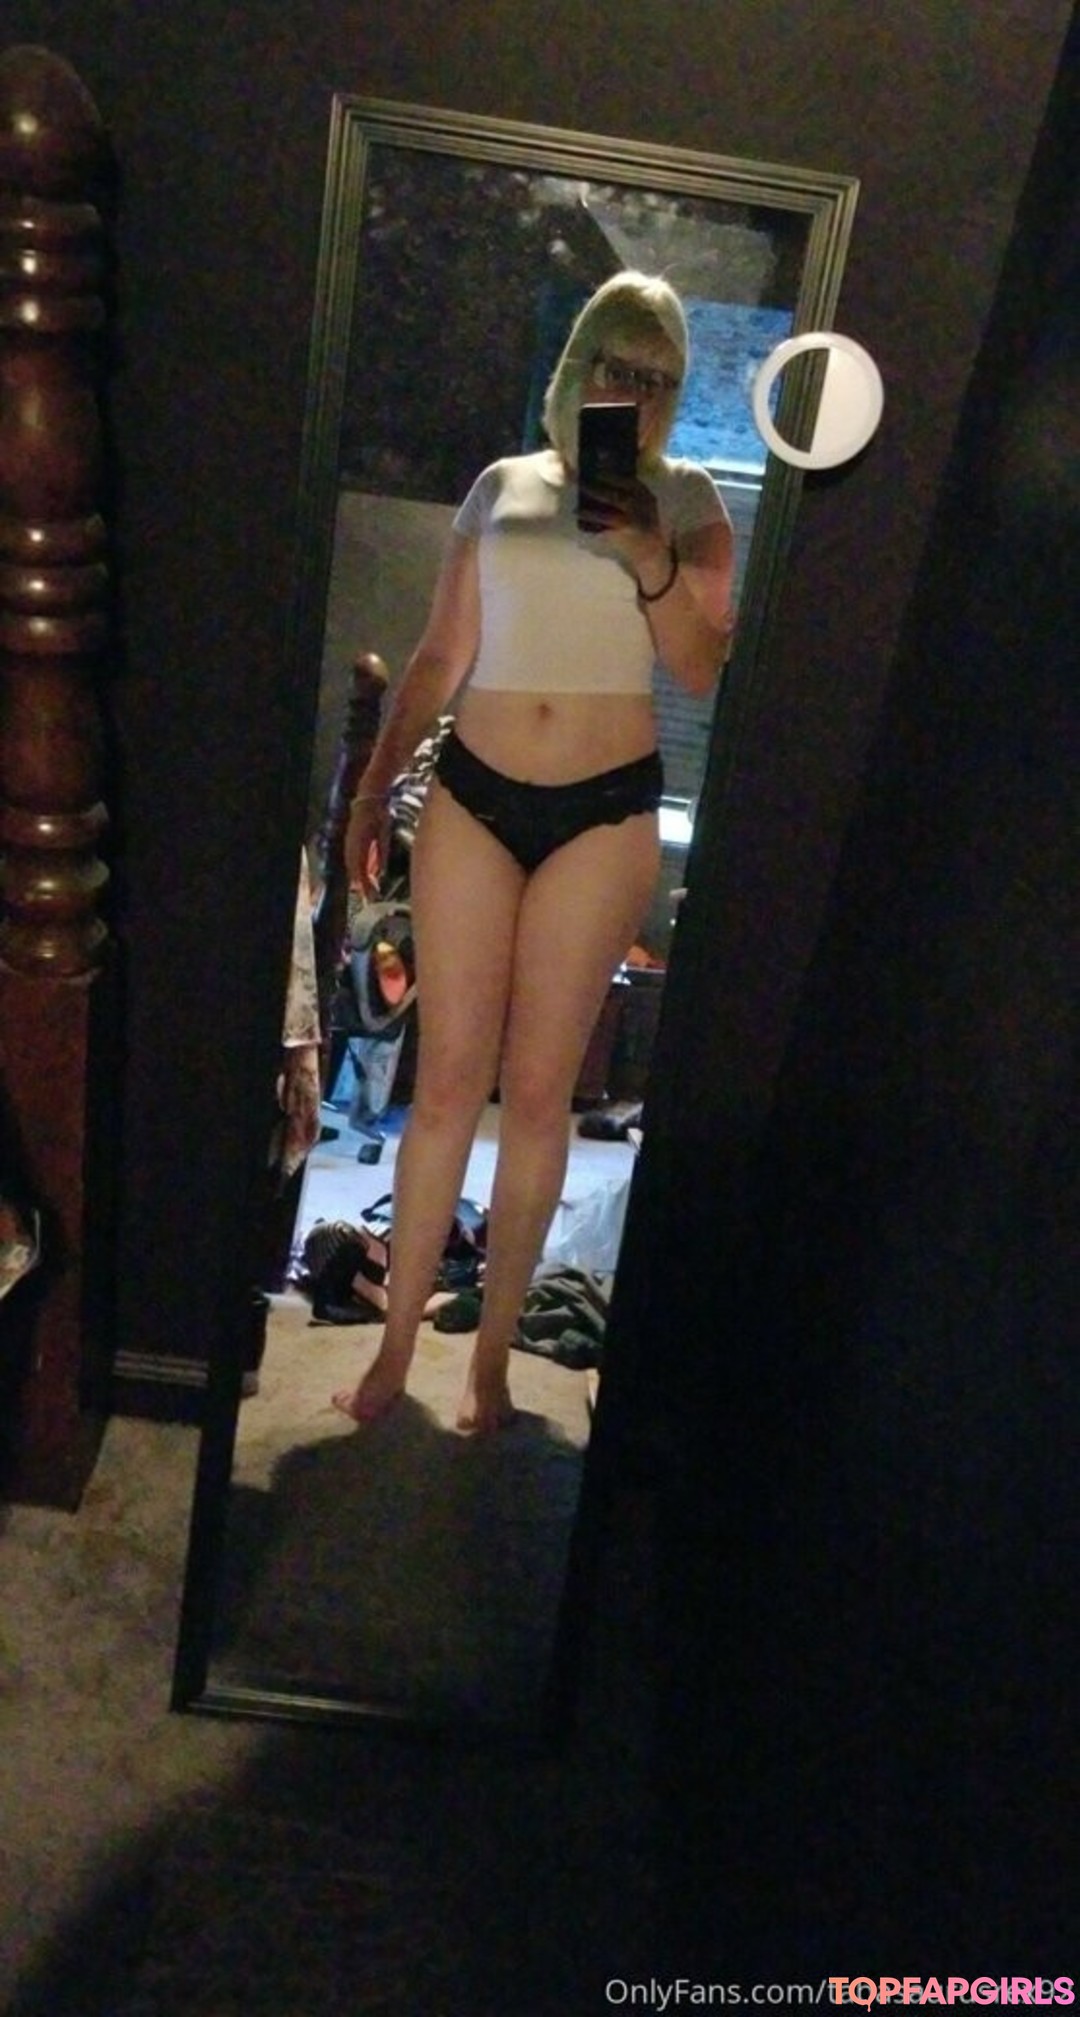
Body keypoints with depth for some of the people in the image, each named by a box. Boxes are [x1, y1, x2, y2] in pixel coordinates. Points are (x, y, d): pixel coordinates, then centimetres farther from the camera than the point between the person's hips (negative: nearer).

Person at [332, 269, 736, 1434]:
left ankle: (493, 1353, 16)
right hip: (472, 795, 2)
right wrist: (372, 788, 10)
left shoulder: (685, 500, 9)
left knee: (539, 1088, 1)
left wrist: (645, 554, -13)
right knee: (448, 1078, 0)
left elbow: (705, 669, 0)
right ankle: (396, 1342, 13)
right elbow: (440, 658, 14)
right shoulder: (501, 487, 13)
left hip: (605, 811, -1)